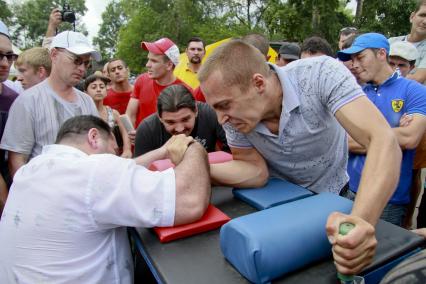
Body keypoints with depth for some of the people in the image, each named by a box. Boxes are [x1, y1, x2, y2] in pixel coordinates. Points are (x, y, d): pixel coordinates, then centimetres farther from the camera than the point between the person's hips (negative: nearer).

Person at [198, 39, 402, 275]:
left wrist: (362, 220, -53)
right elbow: (256, 171, -16)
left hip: (329, 196, -1)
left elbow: (384, 142, -38)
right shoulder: (234, 114, -21)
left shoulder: (321, 75, -31)